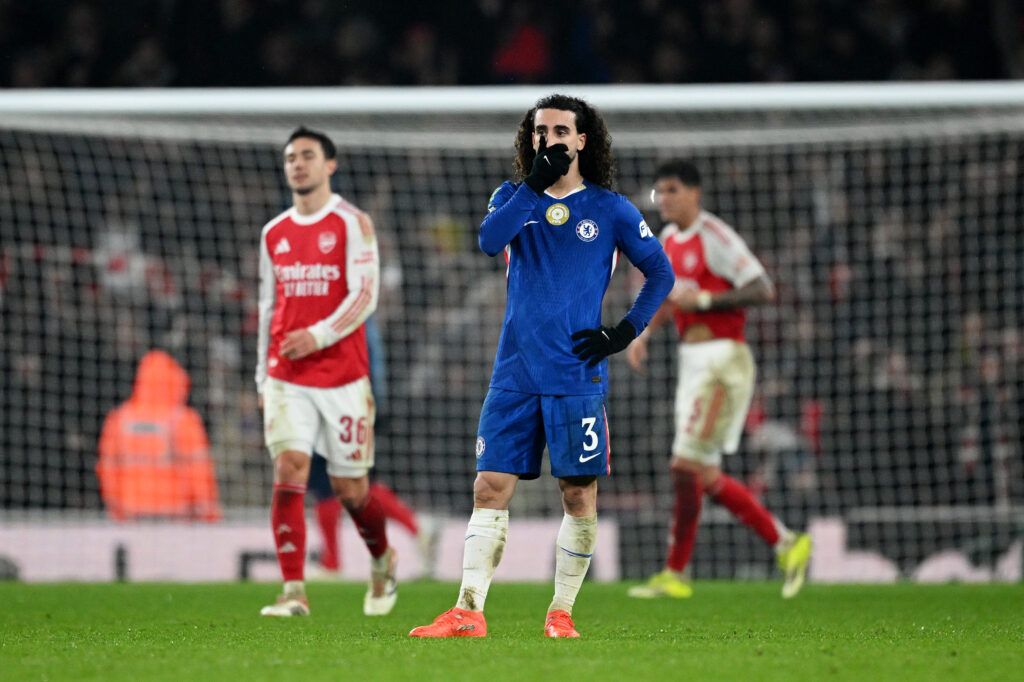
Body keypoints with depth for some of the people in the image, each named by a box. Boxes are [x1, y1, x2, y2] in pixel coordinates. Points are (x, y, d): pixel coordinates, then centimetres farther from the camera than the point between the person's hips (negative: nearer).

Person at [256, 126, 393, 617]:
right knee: (288, 470, -15)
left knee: (350, 487, 4)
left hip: (343, 375, -3)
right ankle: (293, 591, -18)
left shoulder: (352, 223, -2)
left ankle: (382, 562, 34)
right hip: (286, 379, 3)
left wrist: (318, 335, -23)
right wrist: (263, 376, 16)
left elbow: (364, 296, -10)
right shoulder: (274, 234, 13)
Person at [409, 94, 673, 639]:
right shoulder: (514, 197, 10)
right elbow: (490, 240, -11)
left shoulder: (609, 208, 5)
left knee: (579, 495, -1)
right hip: (515, 371, 2)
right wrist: (535, 186, -15)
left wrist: (624, 332, -1)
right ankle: (468, 612, -9)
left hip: (576, 376, -2)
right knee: (491, 487, -5)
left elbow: (661, 273, 10)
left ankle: (561, 613, 9)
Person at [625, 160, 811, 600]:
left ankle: (675, 574, -3)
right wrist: (645, 333, 18)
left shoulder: (715, 236, -12)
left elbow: (762, 290, -17)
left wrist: (703, 300, -22)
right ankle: (785, 543, 15)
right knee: (704, 475, 7)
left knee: (686, 467, -10)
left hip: (722, 360, -9)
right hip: (692, 361, 9)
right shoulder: (669, 240, 14)